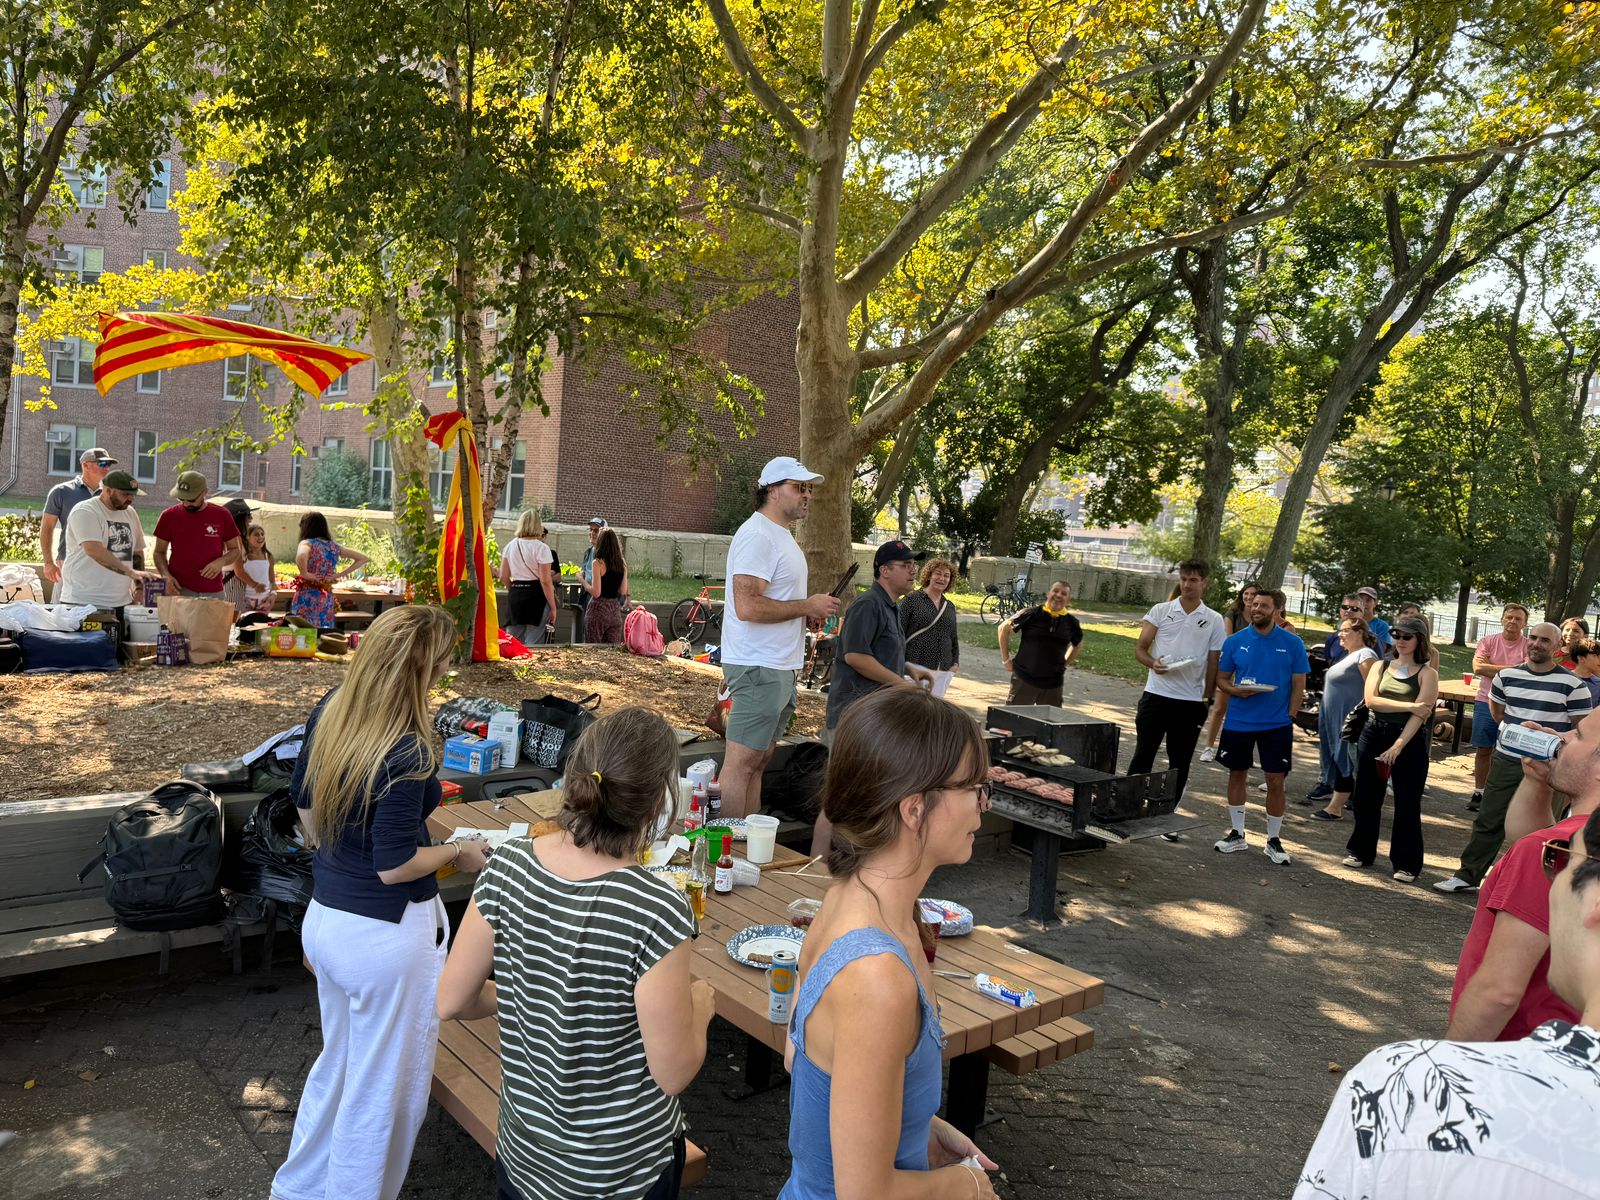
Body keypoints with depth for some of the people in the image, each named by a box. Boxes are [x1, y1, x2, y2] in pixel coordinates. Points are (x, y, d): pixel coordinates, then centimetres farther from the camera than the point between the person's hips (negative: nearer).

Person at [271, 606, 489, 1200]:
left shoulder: (330, 710, -4)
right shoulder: (406, 754, -28)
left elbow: (305, 806, 9)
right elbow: (395, 866, -22)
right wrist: (458, 852, -6)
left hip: (324, 920, 8)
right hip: (388, 937, -8)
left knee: (337, 1063, 29)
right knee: (385, 1089, 14)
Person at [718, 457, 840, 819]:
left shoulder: (781, 535, 19)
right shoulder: (757, 535, -15)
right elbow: (747, 606, -26)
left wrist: (809, 612, 10)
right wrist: (807, 606, -15)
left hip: (780, 667, 11)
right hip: (759, 667, -11)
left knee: (757, 762, 14)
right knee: (740, 764, -7)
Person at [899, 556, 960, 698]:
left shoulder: (950, 607, 16)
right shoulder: (911, 600, -1)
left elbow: (953, 638, 24)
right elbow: (898, 632, -4)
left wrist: (955, 663, 10)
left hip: (943, 672, 5)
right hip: (916, 667, -5)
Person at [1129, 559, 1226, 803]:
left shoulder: (1214, 620, 4)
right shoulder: (1160, 611, 3)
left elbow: (1214, 663, 6)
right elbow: (1140, 649, 3)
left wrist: (1207, 699, 3)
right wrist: (1152, 663, -17)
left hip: (1191, 701, 1)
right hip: (1156, 695, -1)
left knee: (1180, 763, 8)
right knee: (1143, 755, 1)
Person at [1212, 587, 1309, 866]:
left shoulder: (1292, 643, -3)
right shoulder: (1236, 641, 0)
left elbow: (1298, 685, 1)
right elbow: (1221, 678, 6)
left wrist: (1289, 718, -6)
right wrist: (1236, 690, -14)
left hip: (1277, 725, -2)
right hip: (1238, 722, 2)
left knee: (1276, 781, 2)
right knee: (1237, 775, 11)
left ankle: (1274, 840, 17)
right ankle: (1236, 835, 25)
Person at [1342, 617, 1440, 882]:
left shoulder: (1427, 673, -3)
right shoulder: (1380, 667, 8)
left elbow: (1420, 715, -13)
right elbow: (1371, 700, -6)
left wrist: (1397, 747, -23)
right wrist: (1408, 706, -16)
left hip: (1409, 740, -4)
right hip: (1374, 734, 4)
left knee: (1407, 803, 1)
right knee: (1366, 797, 10)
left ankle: (1407, 864, 12)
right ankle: (1361, 851, 25)